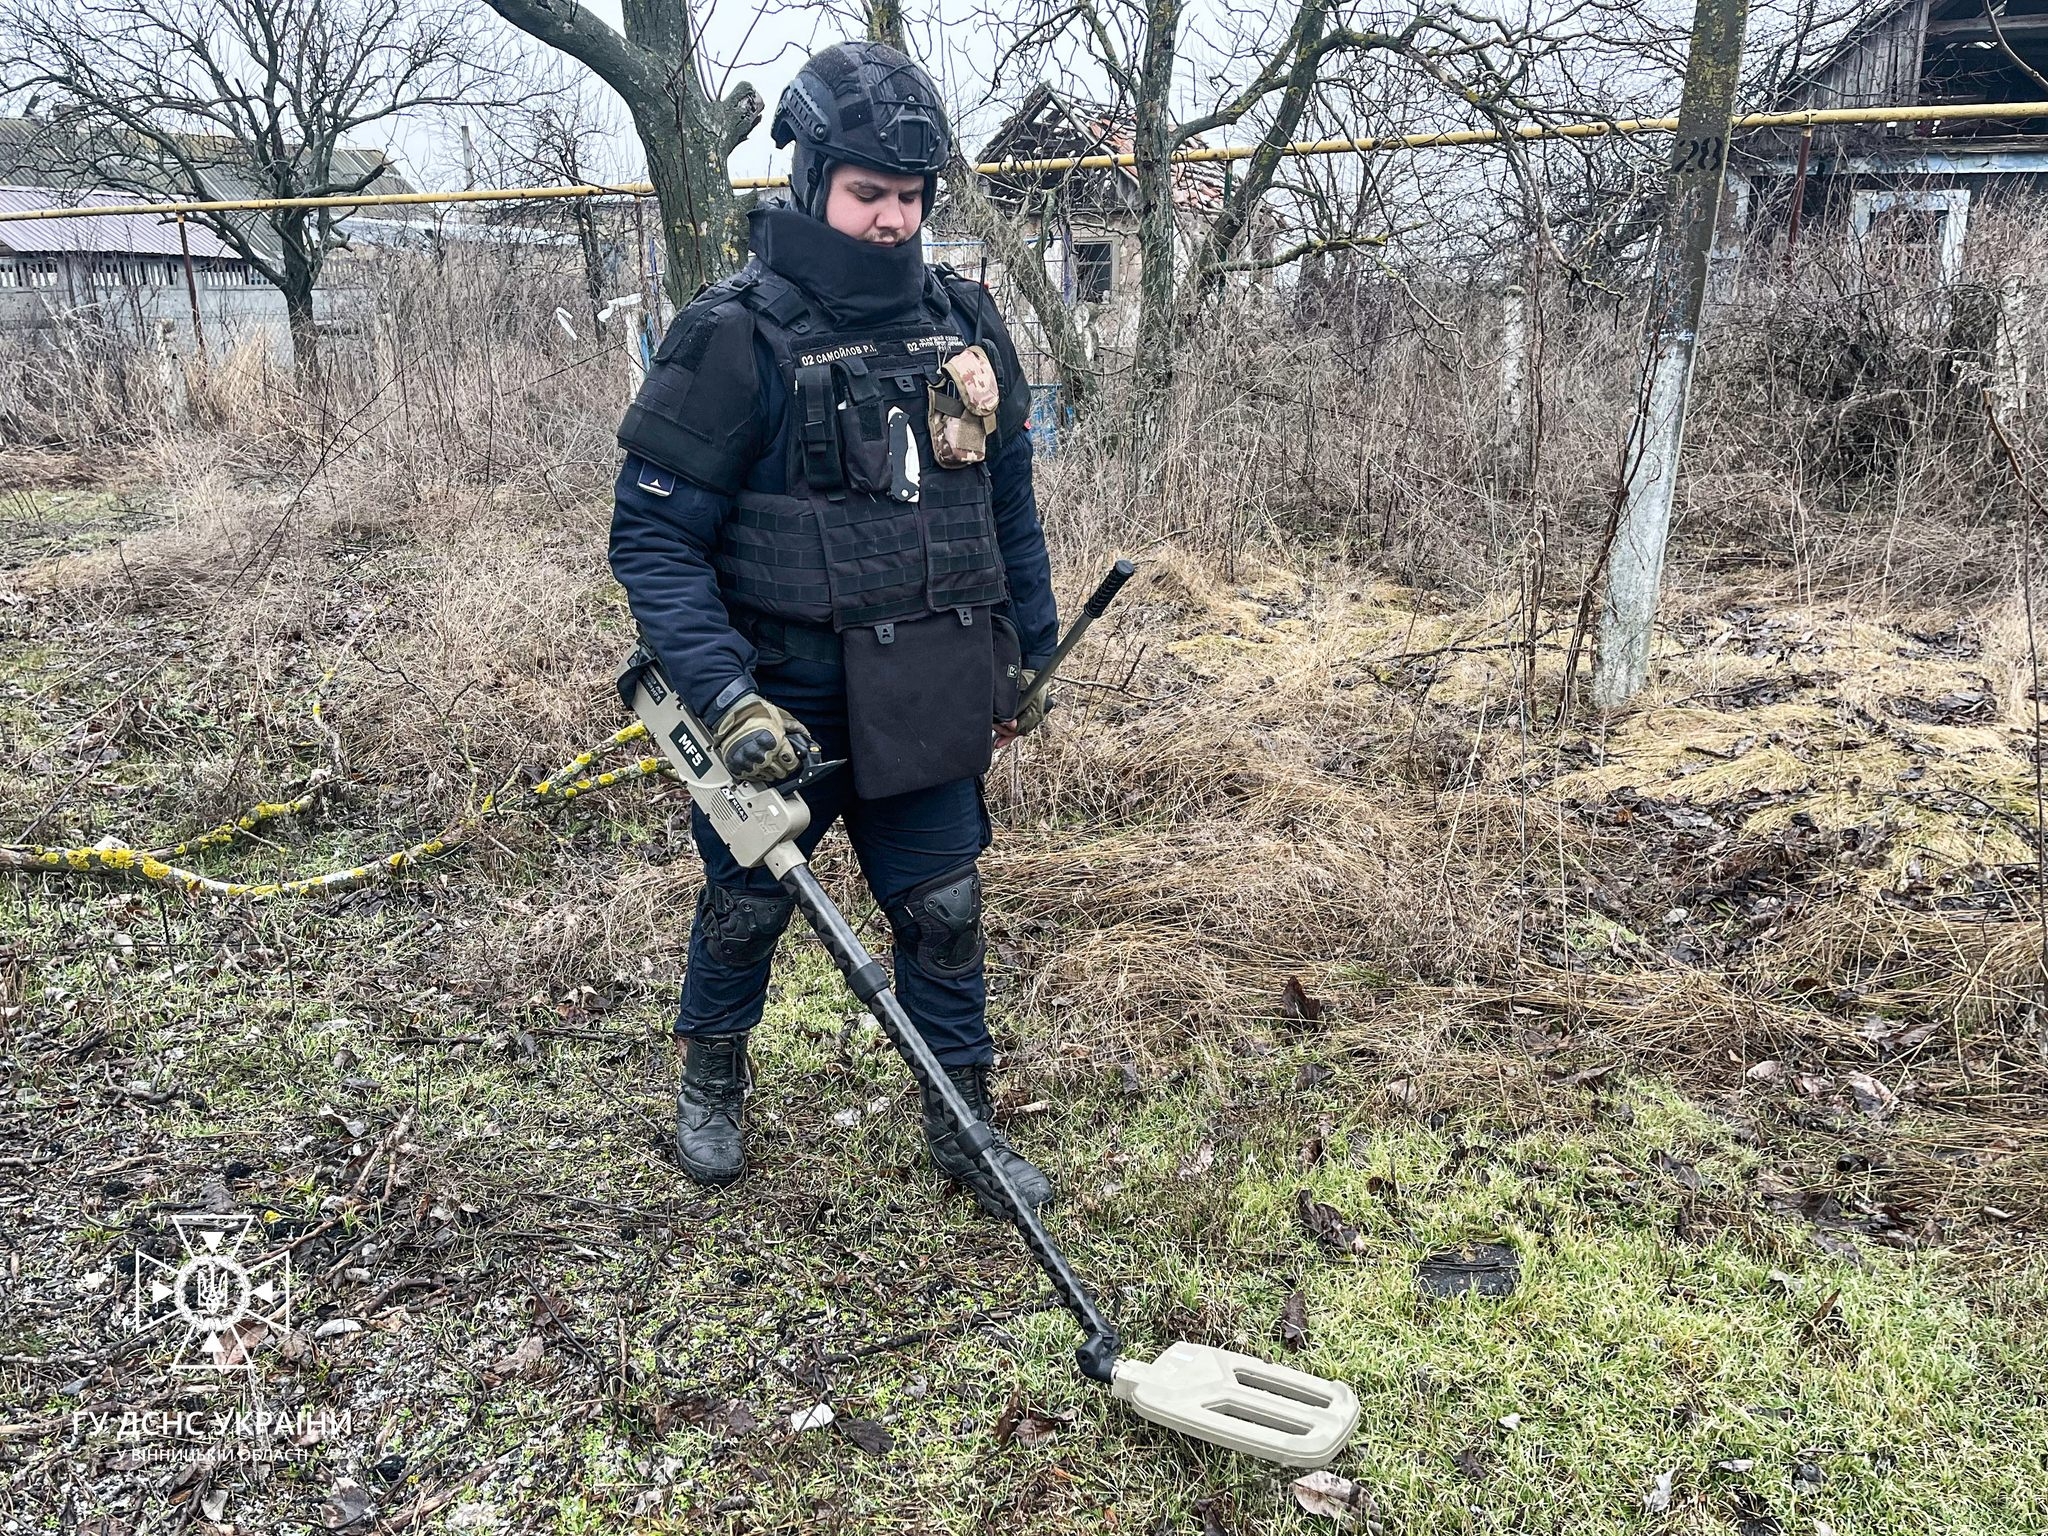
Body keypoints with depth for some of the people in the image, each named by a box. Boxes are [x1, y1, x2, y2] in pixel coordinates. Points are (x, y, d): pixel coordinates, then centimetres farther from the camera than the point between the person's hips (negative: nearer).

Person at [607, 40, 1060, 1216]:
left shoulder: (965, 325, 2)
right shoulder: (736, 339, -14)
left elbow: (1011, 504, 12)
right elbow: (652, 538, -16)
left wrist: (1031, 650, 15)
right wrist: (725, 699, -25)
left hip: (926, 706, 4)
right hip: (781, 708, -3)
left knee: (945, 914, 10)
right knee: (748, 906, 16)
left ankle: (966, 1125, 30)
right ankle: (713, 1078, 44)